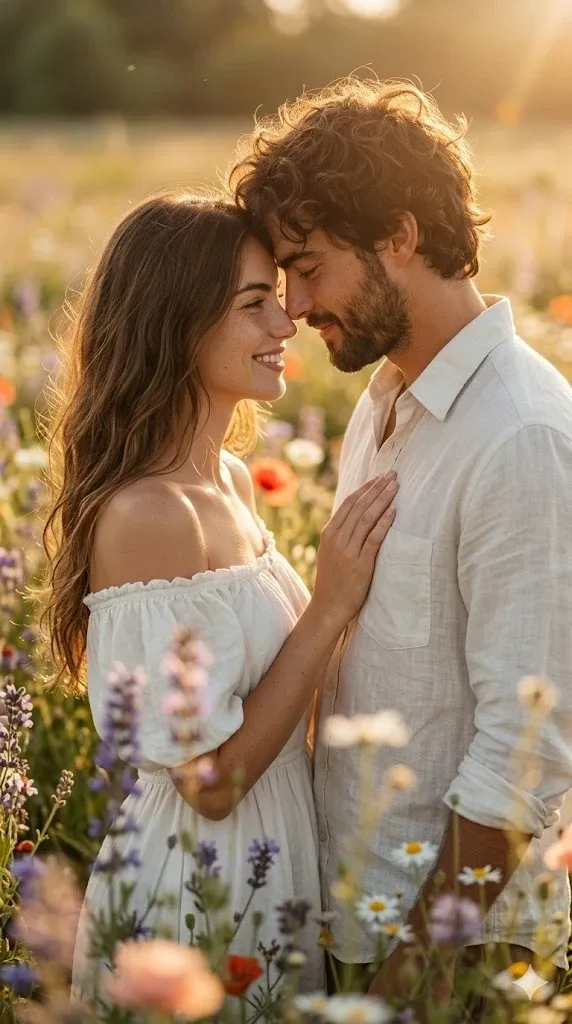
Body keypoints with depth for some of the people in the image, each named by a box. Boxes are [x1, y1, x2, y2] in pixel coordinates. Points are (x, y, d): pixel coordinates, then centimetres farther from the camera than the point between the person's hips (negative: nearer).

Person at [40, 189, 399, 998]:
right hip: (195, 888, -8)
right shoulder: (148, 515, -25)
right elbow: (209, 779, -23)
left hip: (275, 856, 8)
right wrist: (332, 606, -22)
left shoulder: (233, 479, 1)